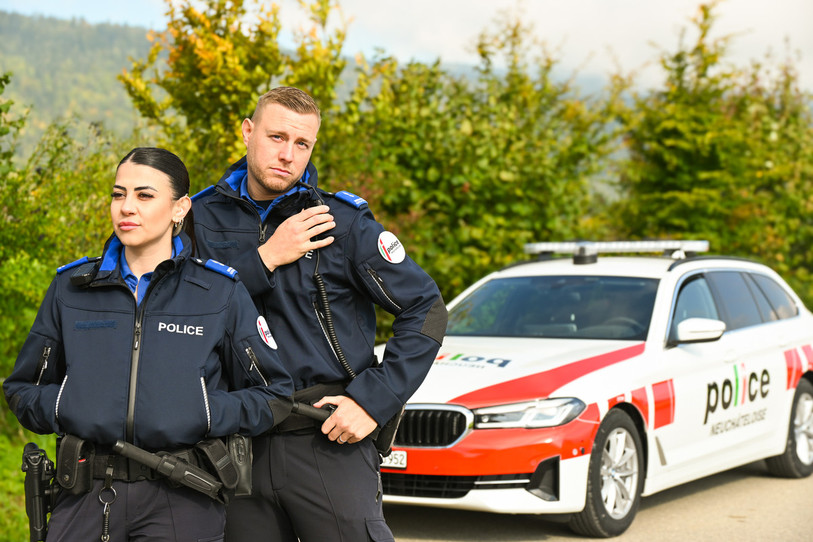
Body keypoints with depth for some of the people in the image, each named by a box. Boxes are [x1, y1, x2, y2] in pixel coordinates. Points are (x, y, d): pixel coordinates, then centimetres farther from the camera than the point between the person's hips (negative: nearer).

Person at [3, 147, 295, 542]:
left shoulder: (220, 292, 3)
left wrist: (202, 414, -10)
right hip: (87, 497, 2)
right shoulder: (72, 289, 9)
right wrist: (63, 409, -5)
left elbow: (273, 395, 5)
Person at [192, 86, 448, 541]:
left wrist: (373, 400, -11)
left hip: (328, 441, -3)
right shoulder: (205, 216, 6)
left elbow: (426, 309, -3)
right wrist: (267, 258, -13)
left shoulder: (342, 221, -3)